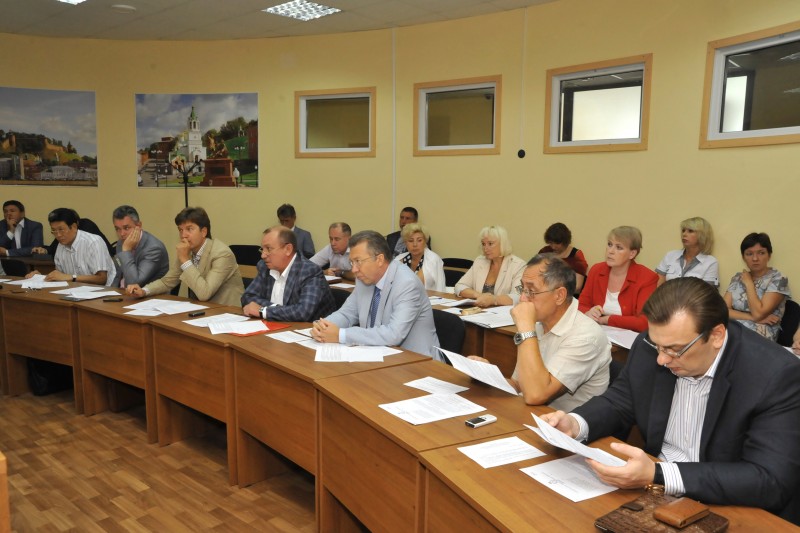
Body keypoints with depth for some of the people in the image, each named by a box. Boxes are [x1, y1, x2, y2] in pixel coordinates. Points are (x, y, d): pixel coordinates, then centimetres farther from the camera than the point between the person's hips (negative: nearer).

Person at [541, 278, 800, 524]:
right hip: (654, 489, 5)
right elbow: (618, 403, 7)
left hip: (732, 512, -4)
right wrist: (574, 424, -14)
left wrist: (658, 476, -32)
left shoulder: (777, 375, -20)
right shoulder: (649, 347, -7)